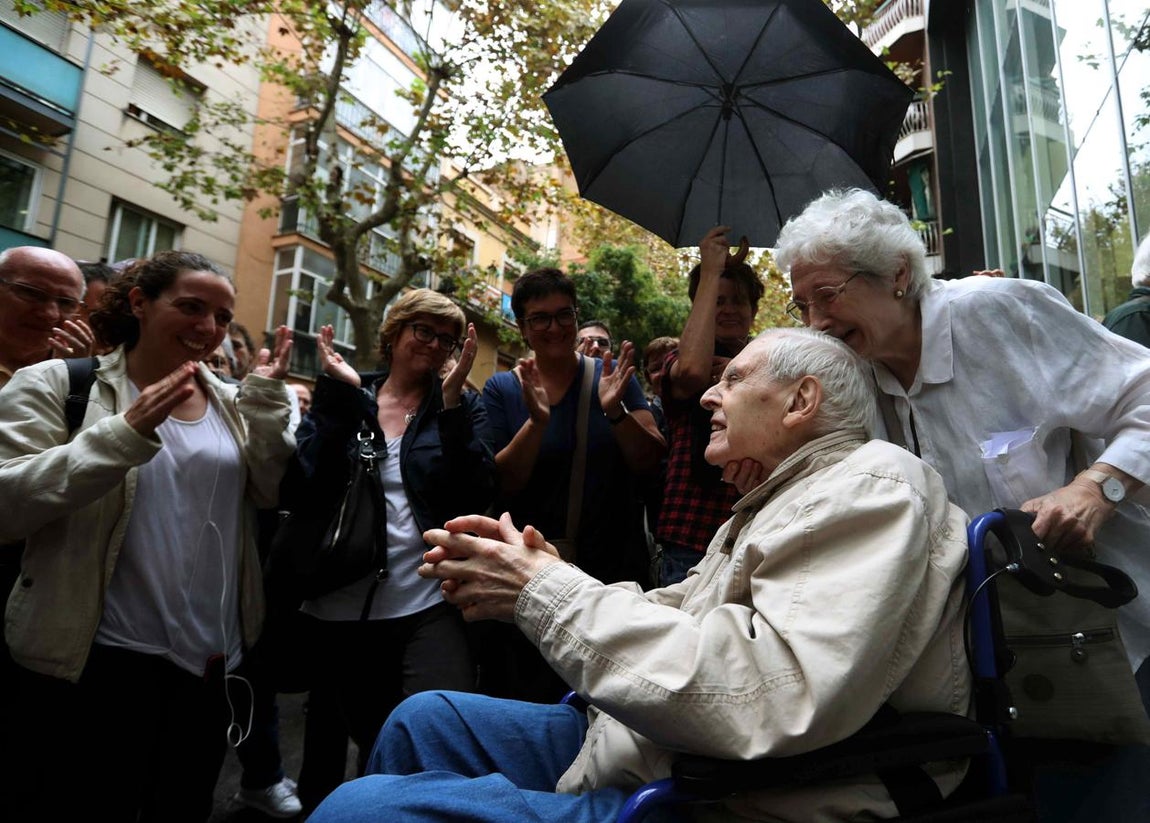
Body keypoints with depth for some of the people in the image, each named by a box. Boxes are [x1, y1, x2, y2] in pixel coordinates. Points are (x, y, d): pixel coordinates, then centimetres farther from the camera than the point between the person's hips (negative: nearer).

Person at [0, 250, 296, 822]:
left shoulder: (231, 401, 6)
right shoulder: (56, 383, -4)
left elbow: (275, 491, -2)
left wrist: (266, 399, -11)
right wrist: (127, 432, -25)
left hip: (213, 659, 4)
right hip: (97, 658, -4)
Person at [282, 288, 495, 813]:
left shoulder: (460, 407, 4)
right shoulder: (342, 399, 5)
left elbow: (476, 496, -11)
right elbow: (297, 490, -9)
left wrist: (451, 400, -15)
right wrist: (339, 397, -13)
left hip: (429, 606, -1)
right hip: (339, 606, 2)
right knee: (364, 739, 19)